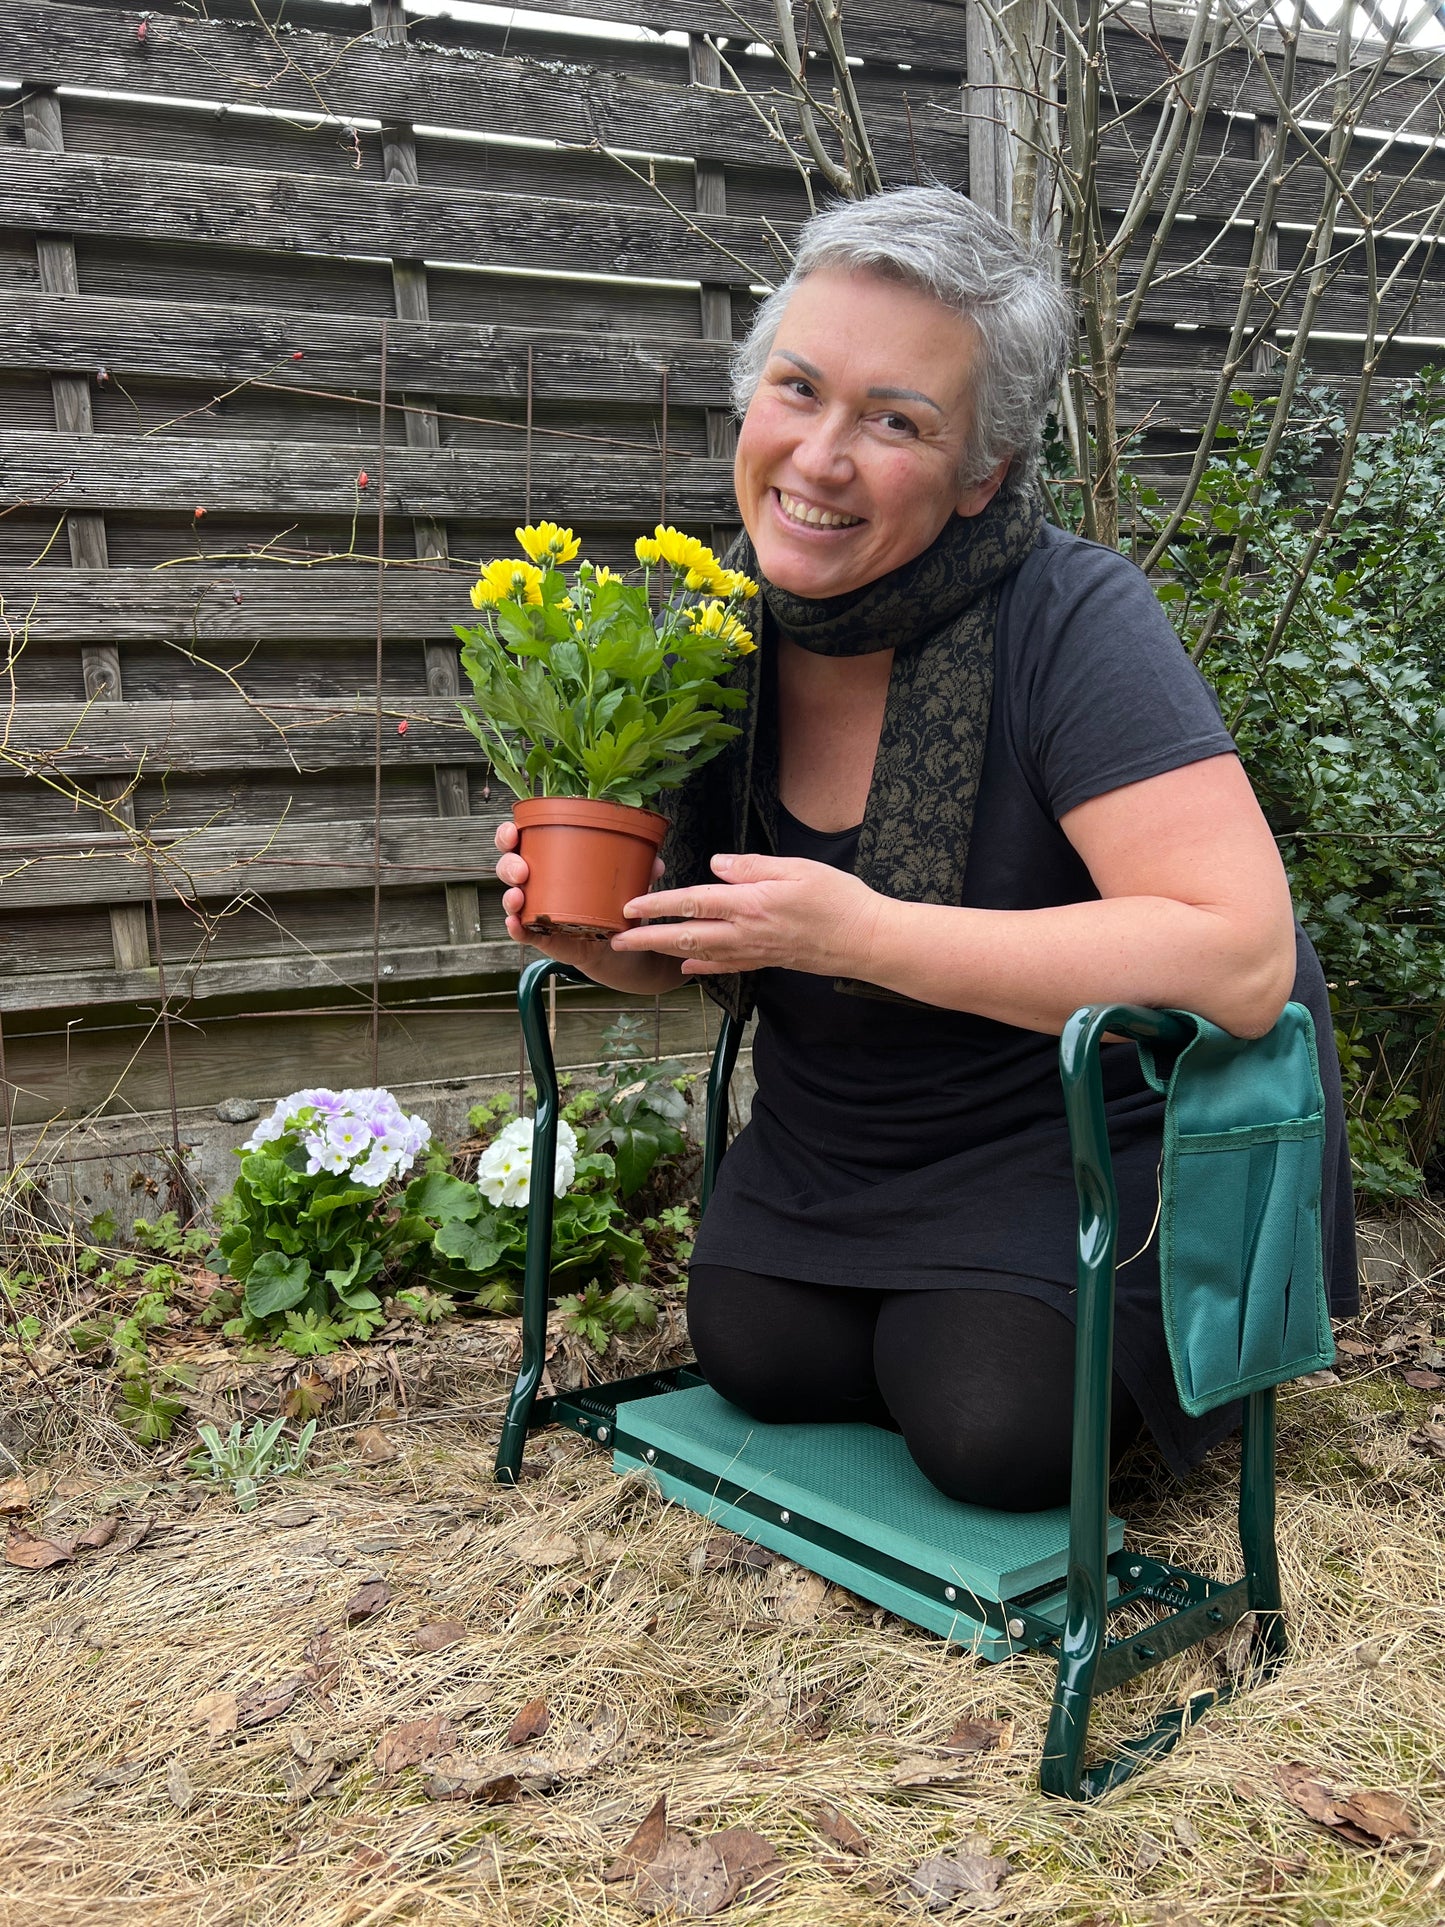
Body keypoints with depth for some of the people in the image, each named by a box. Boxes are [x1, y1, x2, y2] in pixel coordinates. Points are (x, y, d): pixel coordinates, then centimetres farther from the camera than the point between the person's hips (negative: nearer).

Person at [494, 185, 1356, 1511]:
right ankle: (926, 1308, 21)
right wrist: (592, 931, -17)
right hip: (839, 1136, 6)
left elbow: (1241, 963, -36)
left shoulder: (1069, 619, -26)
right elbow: (693, 948, 7)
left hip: (1085, 1129, -5)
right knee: (756, 1354, -9)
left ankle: (1142, 1350, 15)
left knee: (995, 1428, -19)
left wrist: (860, 931, -35)